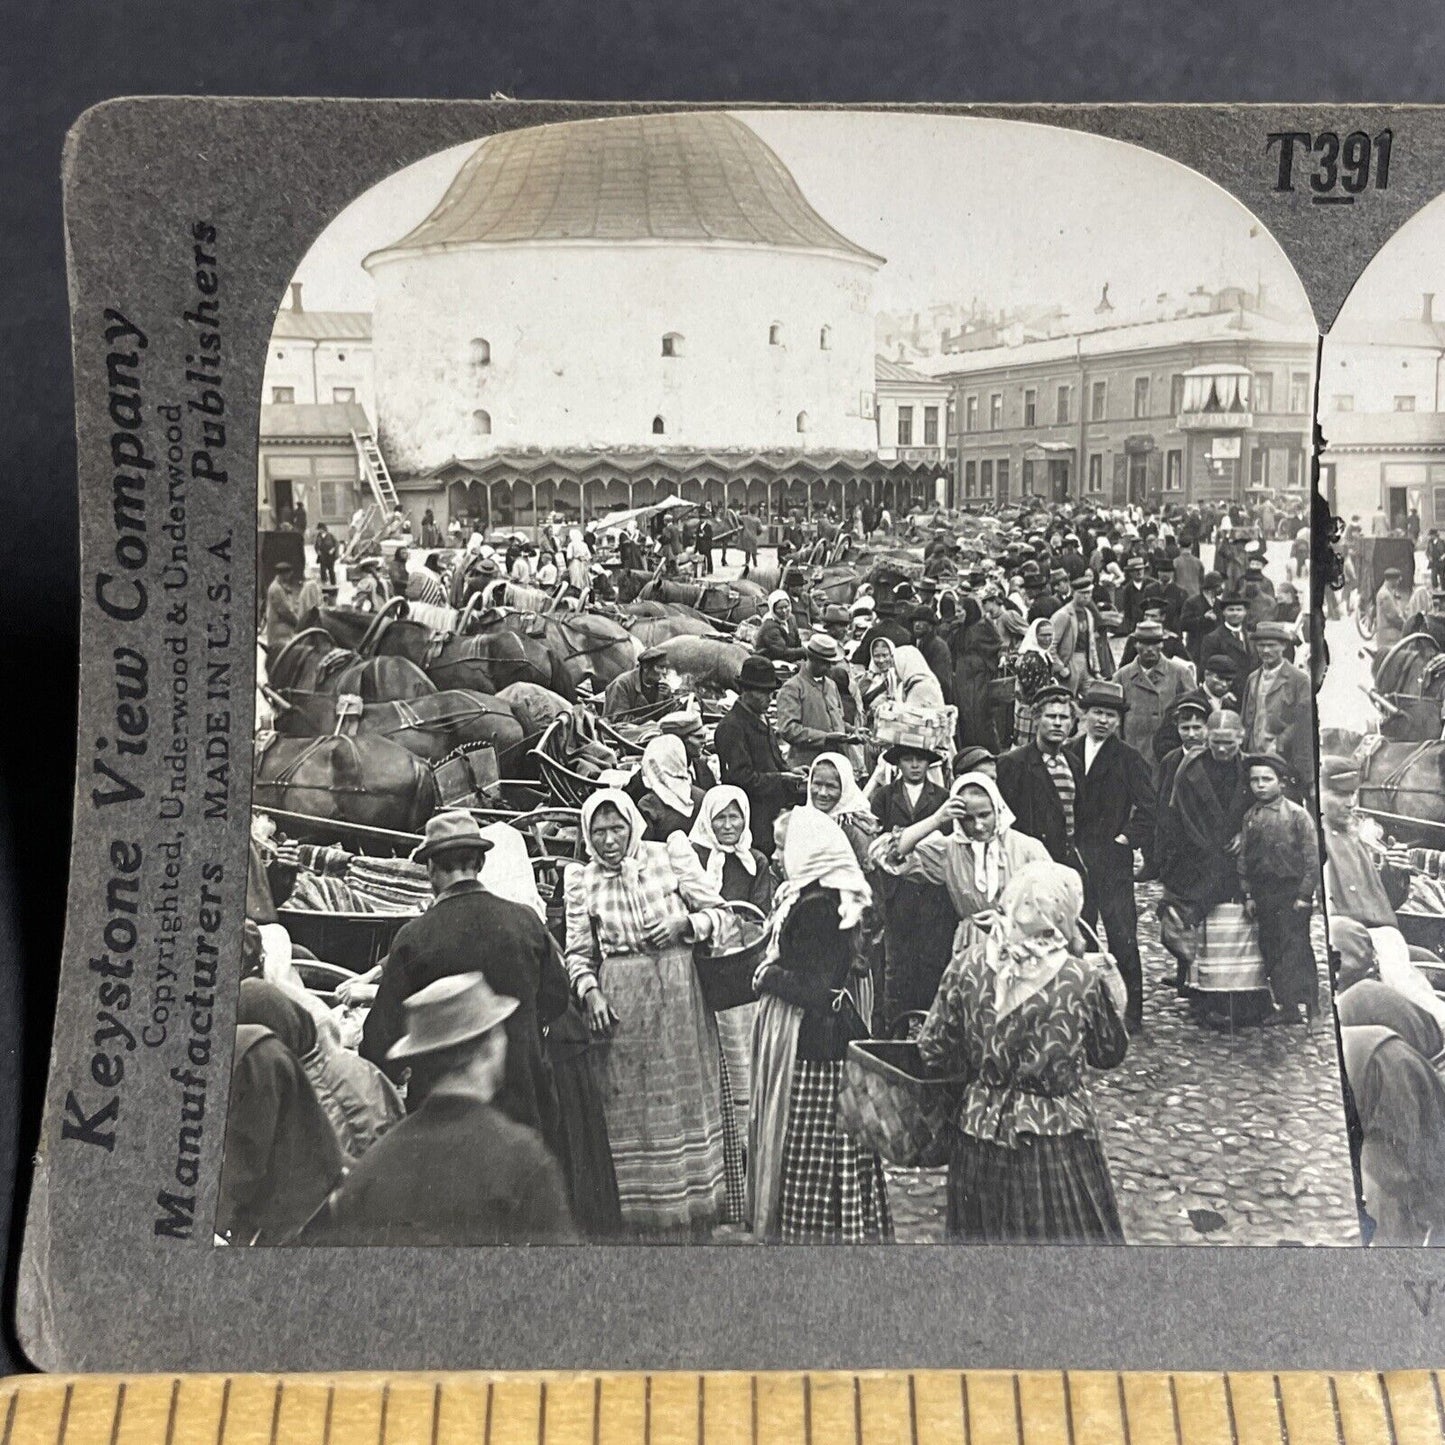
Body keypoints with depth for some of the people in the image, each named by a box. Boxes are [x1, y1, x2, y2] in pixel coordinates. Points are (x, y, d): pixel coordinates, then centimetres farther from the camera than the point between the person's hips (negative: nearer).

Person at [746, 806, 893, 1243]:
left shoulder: (817, 908, -20)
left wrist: (769, 974, -10)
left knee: (810, 1159, 0)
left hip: (814, 1047, -10)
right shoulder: (802, 899, 9)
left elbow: (815, 990, -23)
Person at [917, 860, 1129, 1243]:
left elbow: (933, 1053, -3)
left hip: (980, 1136, 2)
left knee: (986, 1237, 19)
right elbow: (1109, 1054, 3)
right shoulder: (1083, 977, -13)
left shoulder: (967, 964, -9)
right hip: (1057, 1143, -2)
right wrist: (1108, 988, 15)